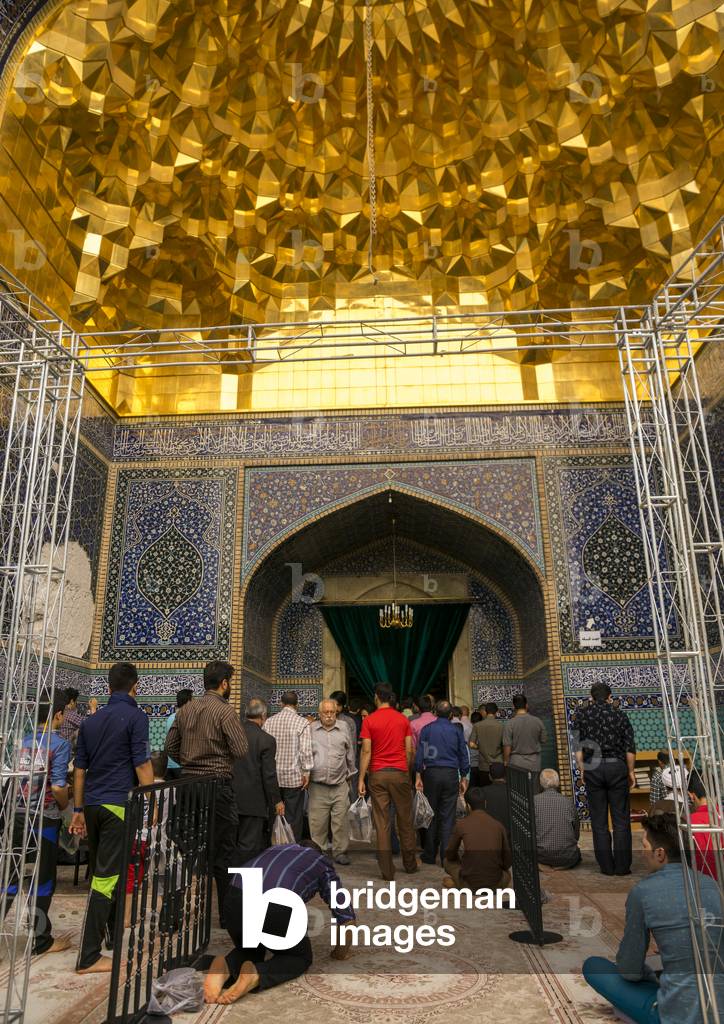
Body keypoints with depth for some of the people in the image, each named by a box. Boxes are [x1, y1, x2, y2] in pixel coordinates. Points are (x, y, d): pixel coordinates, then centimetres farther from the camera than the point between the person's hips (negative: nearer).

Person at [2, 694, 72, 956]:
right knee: (44, 878, 8)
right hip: (44, 817, -6)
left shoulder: (23, 740, 5)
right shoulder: (60, 743, -14)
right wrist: (64, 806, 1)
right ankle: (41, 941, 18)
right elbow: (58, 787, -19)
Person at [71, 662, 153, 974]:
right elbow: (142, 765, -13)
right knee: (105, 875, -4)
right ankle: (89, 957, -1)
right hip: (119, 804, -7)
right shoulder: (135, 717, -9)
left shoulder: (90, 720, 11)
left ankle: (114, 927, 36)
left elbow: (79, 769, 14)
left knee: (104, 870, 20)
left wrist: (78, 810, 20)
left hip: (92, 805, 7)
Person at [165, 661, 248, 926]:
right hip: (218, 785, -6)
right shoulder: (225, 711, -14)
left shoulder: (185, 710, 6)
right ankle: (228, 913, 14)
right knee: (223, 852, 5)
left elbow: (170, 746, 10)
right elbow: (241, 750, -18)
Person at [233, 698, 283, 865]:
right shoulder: (266, 740, -15)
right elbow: (269, 775, -13)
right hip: (253, 801, -6)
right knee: (248, 846, 5)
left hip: (231, 799, 6)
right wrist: (277, 801, 0)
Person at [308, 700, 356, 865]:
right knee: (317, 822, 1)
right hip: (318, 785, -1)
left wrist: (350, 774, 19)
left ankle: (340, 852, 15)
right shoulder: (311, 730, 5)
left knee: (341, 820, 1)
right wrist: (306, 774, 9)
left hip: (340, 785, 1)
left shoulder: (344, 727, 8)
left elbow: (350, 753, 16)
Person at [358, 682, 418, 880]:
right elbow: (409, 750, 3)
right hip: (400, 774, 1)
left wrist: (361, 779, -3)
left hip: (378, 775, -1)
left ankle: (387, 871, 7)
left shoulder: (369, 721, -3)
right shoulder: (403, 719, 2)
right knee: (405, 821, 14)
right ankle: (410, 864, 25)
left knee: (382, 824, 4)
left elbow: (366, 751, -7)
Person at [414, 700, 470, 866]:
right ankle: (446, 857, 4)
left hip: (431, 773, 0)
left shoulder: (427, 729, 3)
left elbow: (419, 754, 0)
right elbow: (463, 756, 6)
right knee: (448, 817, 4)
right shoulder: (456, 730, 4)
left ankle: (429, 855, 15)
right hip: (451, 774, 0)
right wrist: (464, 778, 12)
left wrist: (418, 776, 2)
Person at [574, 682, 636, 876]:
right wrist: (631, 772, 12)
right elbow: (630, 748, 2)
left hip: (592, 768, 0)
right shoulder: (619, 714, 6)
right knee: (621, 820, 7)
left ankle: (606, 866, 11)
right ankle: (622, 866, 9)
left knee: (599, 822, 8)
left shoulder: (582, 714, 5)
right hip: (617, 767, 0)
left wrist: (582, 770, 8)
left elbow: (578, 747, 0)